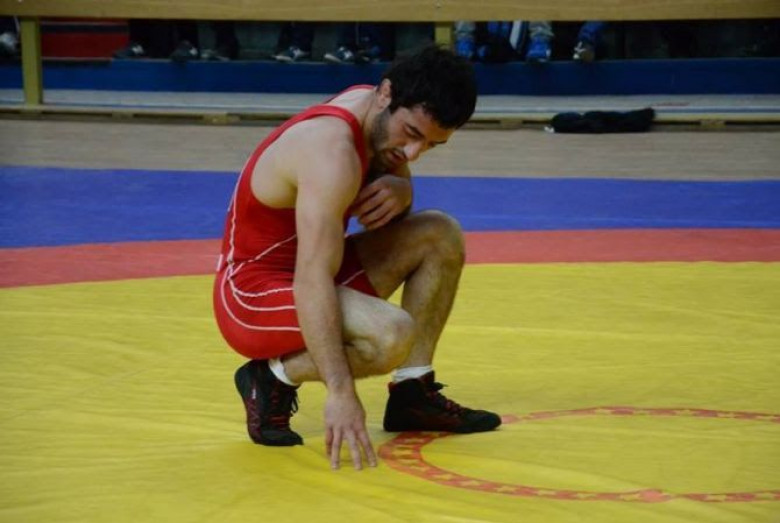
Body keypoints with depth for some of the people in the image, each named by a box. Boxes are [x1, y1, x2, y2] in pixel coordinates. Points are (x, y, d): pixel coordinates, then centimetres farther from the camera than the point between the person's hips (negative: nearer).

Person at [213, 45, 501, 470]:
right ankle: (271, 379, -8)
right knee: (393, 335, -33)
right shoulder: (333, 152, -29)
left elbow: (396, 177, 19)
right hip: (251, 295, -10)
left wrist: (398, 192, -9)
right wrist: (340, 391, -42)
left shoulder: (379, 112, -2)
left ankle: (413, 395, 7)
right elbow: (312, 283, -36)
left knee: (441, 236, 3)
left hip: (303, 266, 10)